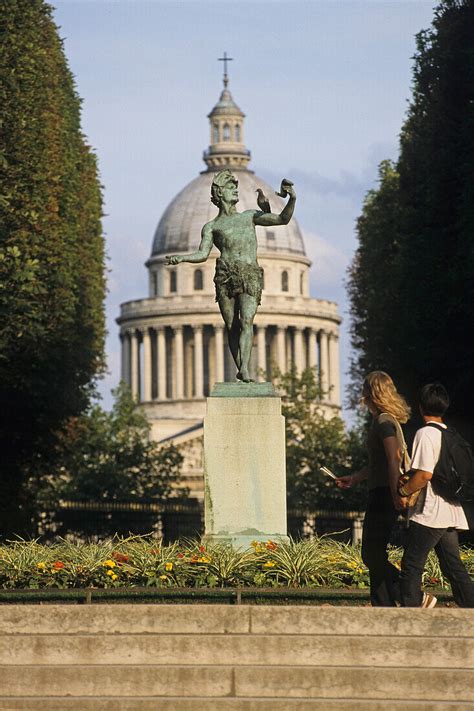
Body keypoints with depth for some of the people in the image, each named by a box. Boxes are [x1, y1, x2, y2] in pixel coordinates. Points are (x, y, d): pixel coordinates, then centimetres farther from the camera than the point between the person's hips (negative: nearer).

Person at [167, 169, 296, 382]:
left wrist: (292, 199, -2)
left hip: (250, 276, 0)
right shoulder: (211, 226, 19)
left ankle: (245, 368, -29)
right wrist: (181, 257, -12)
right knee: (232, 326, -4)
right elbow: (203, 254, 7)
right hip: (226, 276, 0)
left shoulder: (250, 216, 24)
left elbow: (282, 219, 16)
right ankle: (241, 369, 2)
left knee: (247, 321, -18)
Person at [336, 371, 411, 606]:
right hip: (381, 493, 10)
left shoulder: (384, 422, -13)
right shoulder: (384, 421, 17)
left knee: (372, 555, -10)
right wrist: (354, 478, 33)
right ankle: (383, 606, 11)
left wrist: (395, 496, -23)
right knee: (375, 555, 10)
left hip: (384, 494, -10)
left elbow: (393, 460, -21)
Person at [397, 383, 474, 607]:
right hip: (451, 514, 8)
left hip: (430, 513, -8)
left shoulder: (425, 433, -10)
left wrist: (403, 492, -6)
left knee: (412, 566, -4)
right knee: (453, 568, 10)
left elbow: (425, 473, -20)